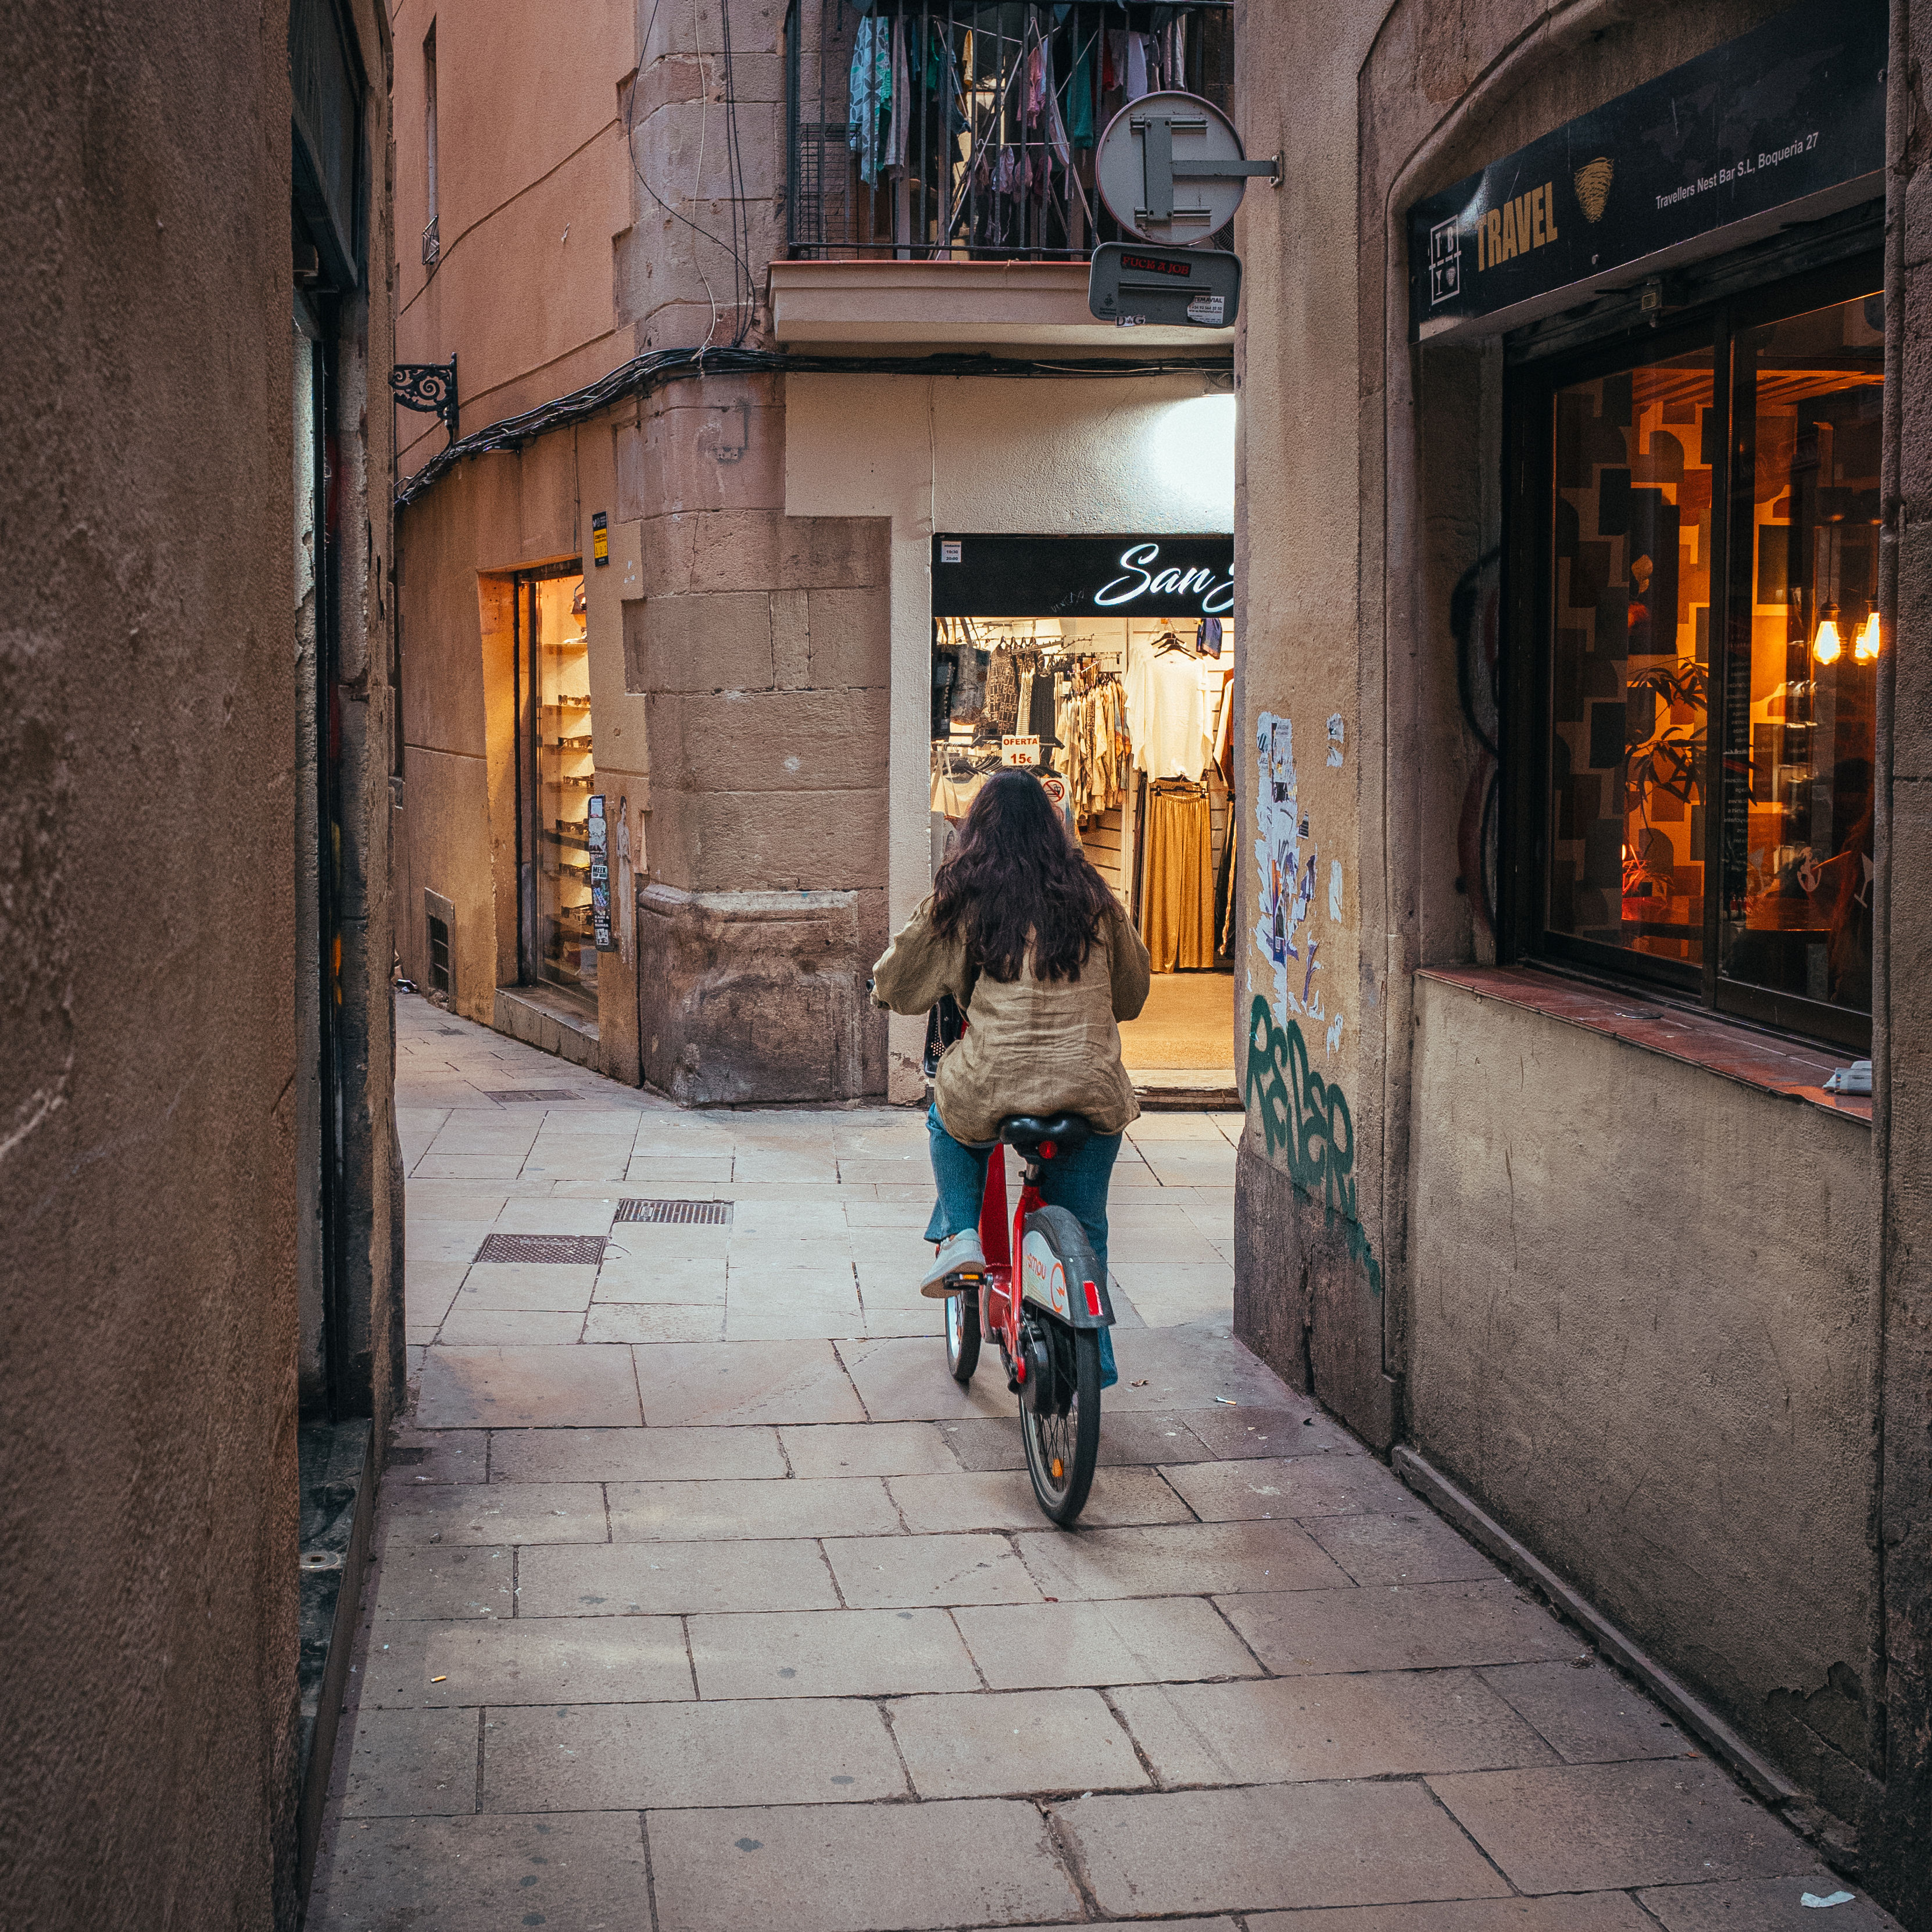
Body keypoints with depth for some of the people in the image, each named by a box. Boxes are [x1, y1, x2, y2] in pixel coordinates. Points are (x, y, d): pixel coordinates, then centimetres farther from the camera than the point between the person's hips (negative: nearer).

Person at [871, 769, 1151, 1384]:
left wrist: (885, 988, 33)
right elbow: (1133, 985, 22)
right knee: (1084, 1235, 17)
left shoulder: (964, 896, 1)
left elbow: (897, 980, 9)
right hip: (1091, 1091, 2)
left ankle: (960, 1234, 17)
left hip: (993, 1085, -2)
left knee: (948, 1120, 33)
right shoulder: (1090, 895, 9)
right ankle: (1091, 1366, 17)